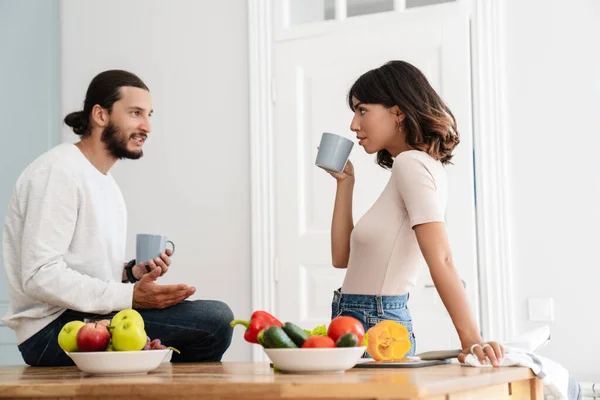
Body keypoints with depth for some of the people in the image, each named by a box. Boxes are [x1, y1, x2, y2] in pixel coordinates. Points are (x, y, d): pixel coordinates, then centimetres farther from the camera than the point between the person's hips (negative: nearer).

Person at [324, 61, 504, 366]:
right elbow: (342, 257, 17)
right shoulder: (406, 166, 16)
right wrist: (345, 181, 14)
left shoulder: (411, 163, -11)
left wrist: (472, 340, -29)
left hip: (372, 329, -9)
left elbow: (441, 260, -22)